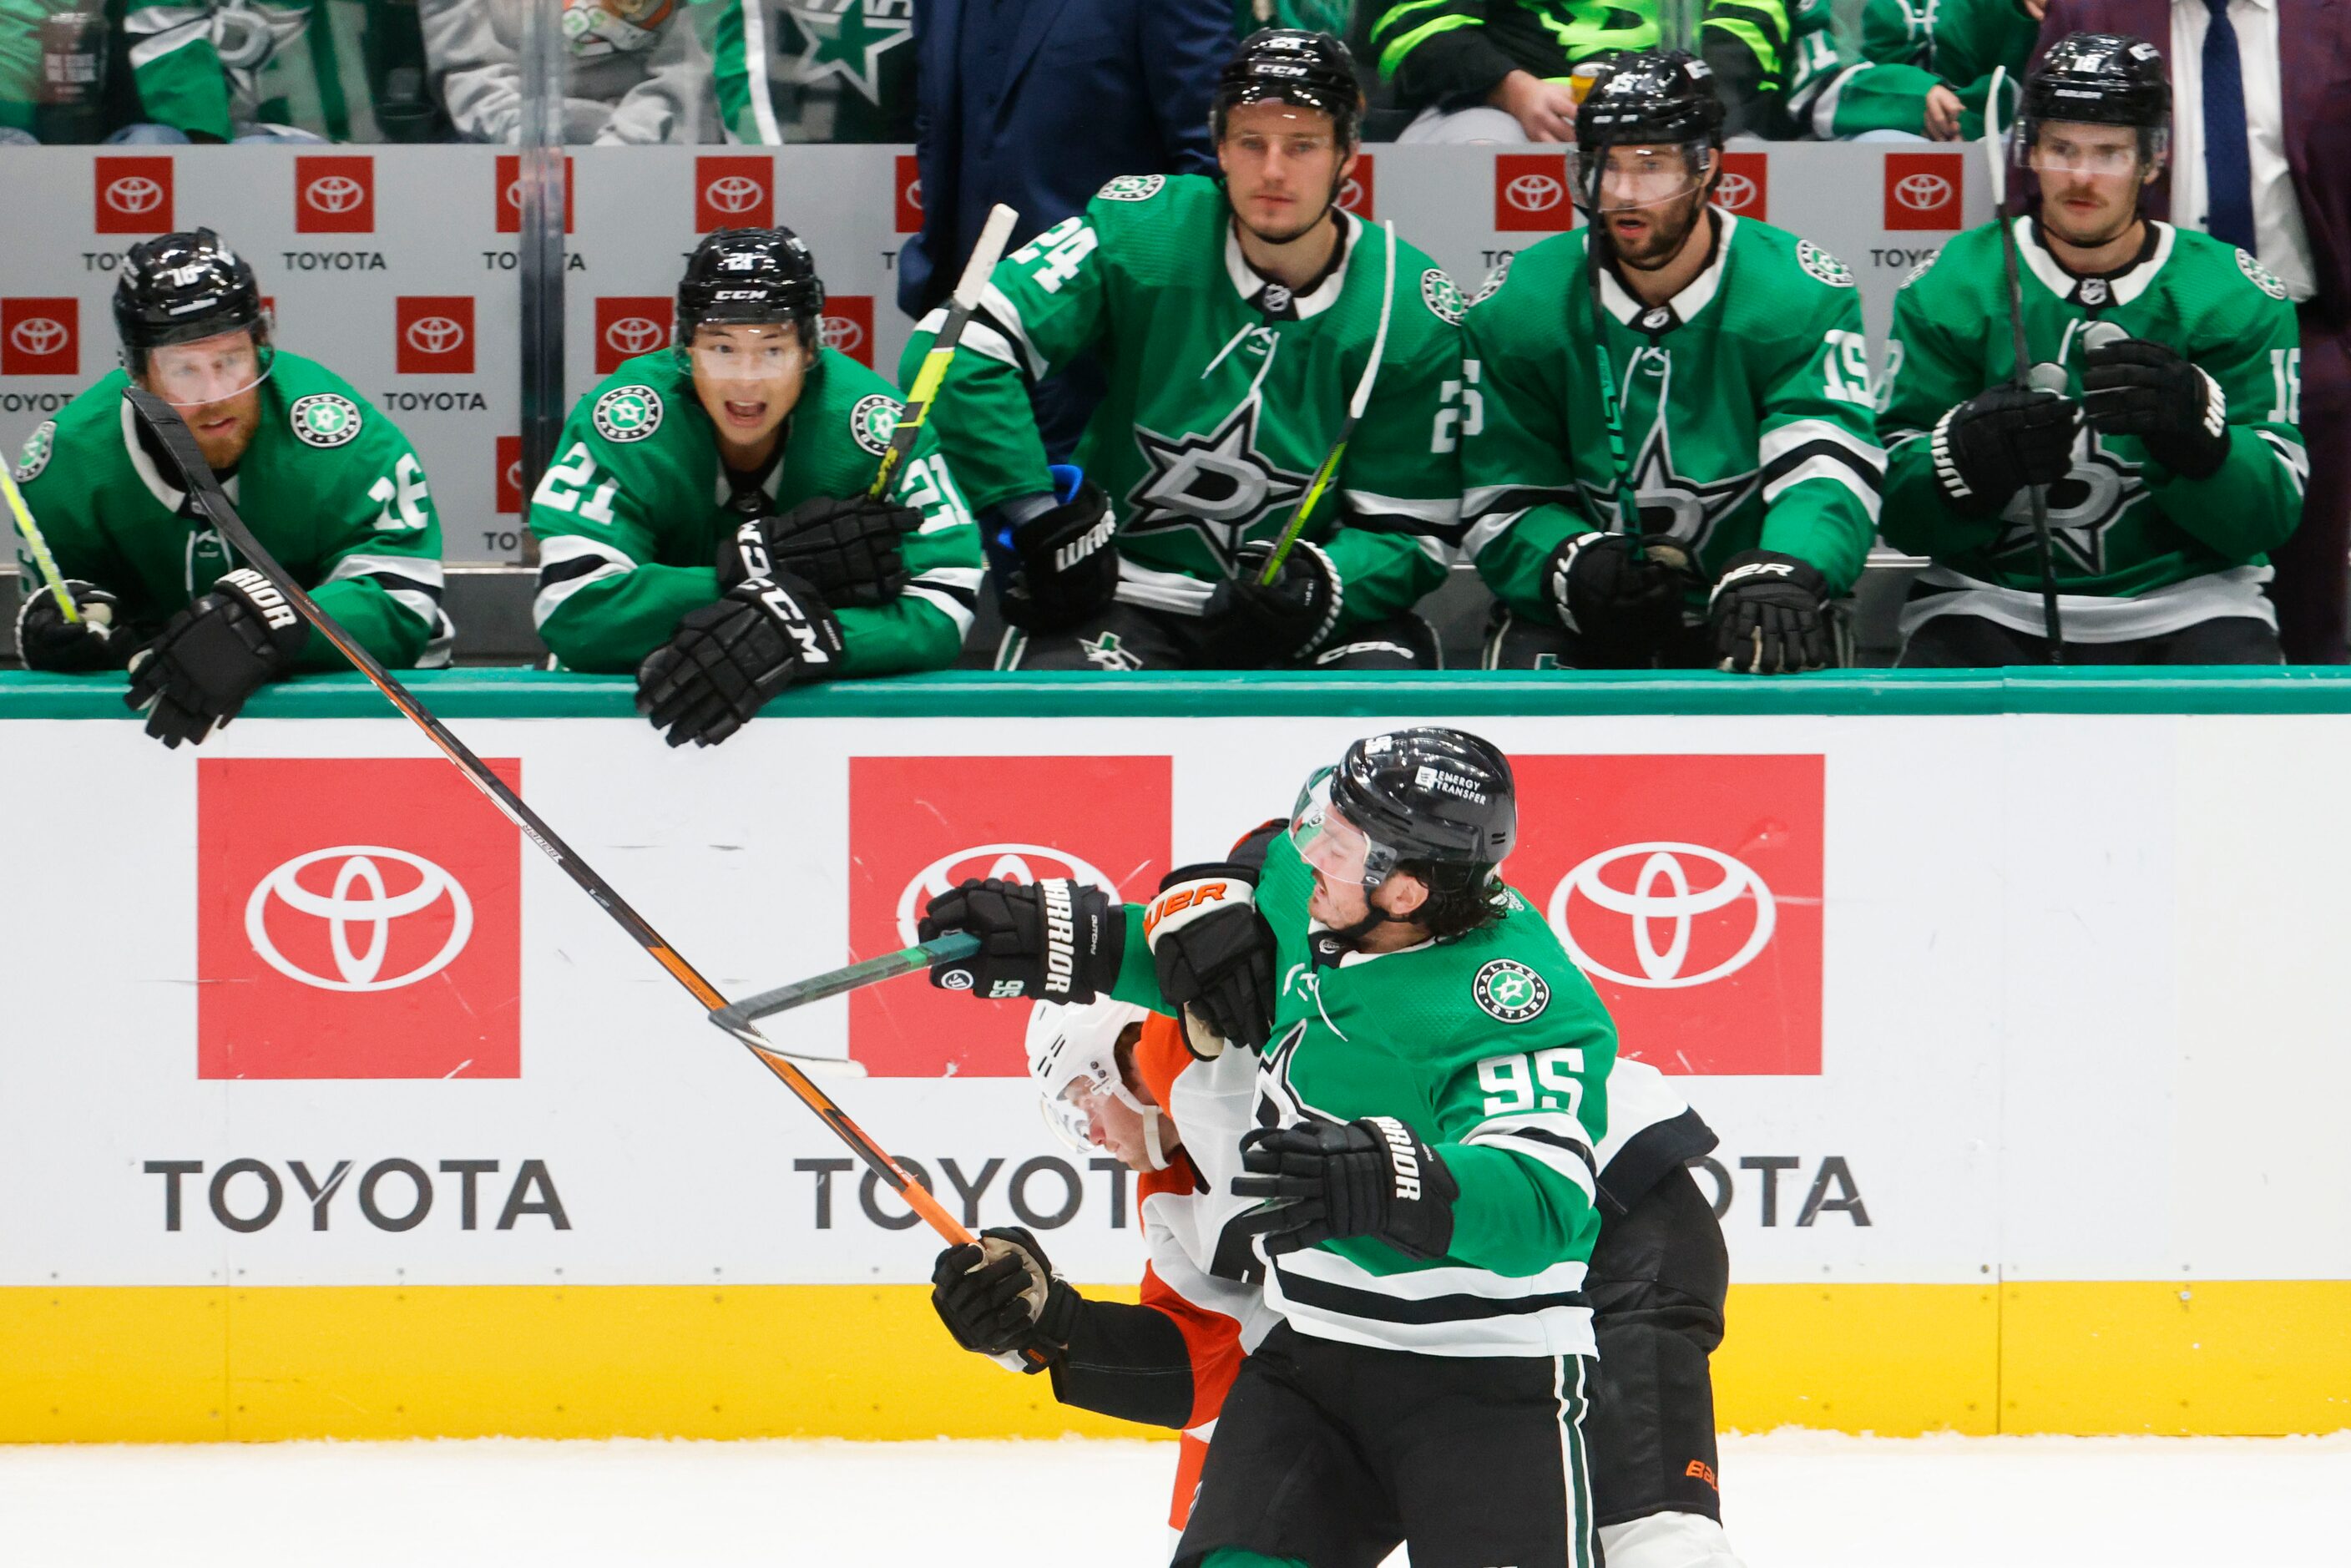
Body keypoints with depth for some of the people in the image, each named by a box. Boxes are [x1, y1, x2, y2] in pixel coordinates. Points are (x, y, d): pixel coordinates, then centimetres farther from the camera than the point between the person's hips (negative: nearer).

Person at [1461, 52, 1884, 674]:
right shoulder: (1519, 308, -4)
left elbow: (1829, 470, -22)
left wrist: (1779, 575, -44)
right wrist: (1574, 565, -26)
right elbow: (1501, 508, -3)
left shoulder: (1798, 295, -9)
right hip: (1580, 619, 1)